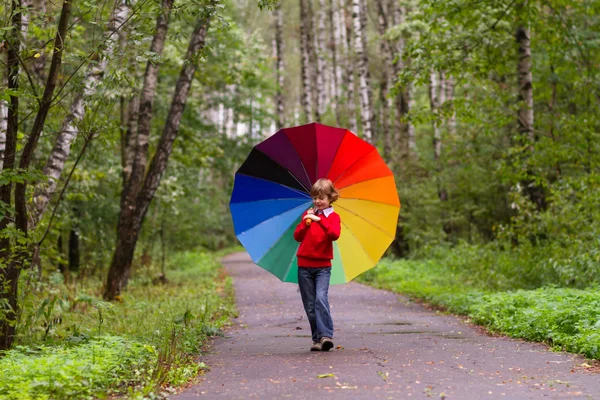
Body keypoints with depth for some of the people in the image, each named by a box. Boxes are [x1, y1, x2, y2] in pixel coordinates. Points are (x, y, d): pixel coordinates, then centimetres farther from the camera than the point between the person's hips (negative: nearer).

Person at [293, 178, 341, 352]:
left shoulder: (333, 216, 1)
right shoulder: (308, 214, 12)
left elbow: (334, 234, -19)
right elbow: (297, 236, 5)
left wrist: (319, 220, -28)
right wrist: (305, 222, -10)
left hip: (323, 266, -4)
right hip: (304, 265, 4)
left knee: (321, 298, -21)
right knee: (310, 305, 3)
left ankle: (326, 335, -22)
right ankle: (317, 339, 9)